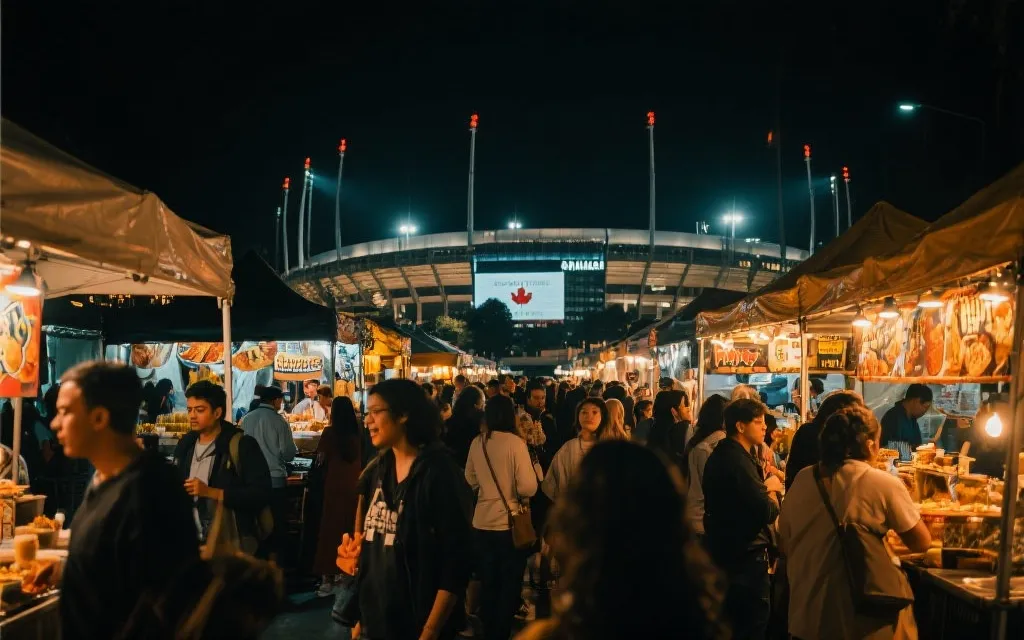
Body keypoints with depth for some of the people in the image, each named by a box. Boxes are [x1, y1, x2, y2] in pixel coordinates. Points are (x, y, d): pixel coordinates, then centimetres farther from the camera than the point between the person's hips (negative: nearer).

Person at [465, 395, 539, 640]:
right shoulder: (515, 442, -16)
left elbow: (471, 481, 8)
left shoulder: (477, 443, -3)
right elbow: (528, 488, -18)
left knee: (487, 583, 19)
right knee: (510, 584, 12)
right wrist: (535, 470, 0)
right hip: (509, 522, -4)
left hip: (482, 523, 4)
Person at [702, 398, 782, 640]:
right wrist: (771, 489, -6)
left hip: (724, 551, 10)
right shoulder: (739, 461, -22)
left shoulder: (720, 455, 10)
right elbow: (767, 513, -25)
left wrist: (762, 488, 6)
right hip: (745, 556, -10)